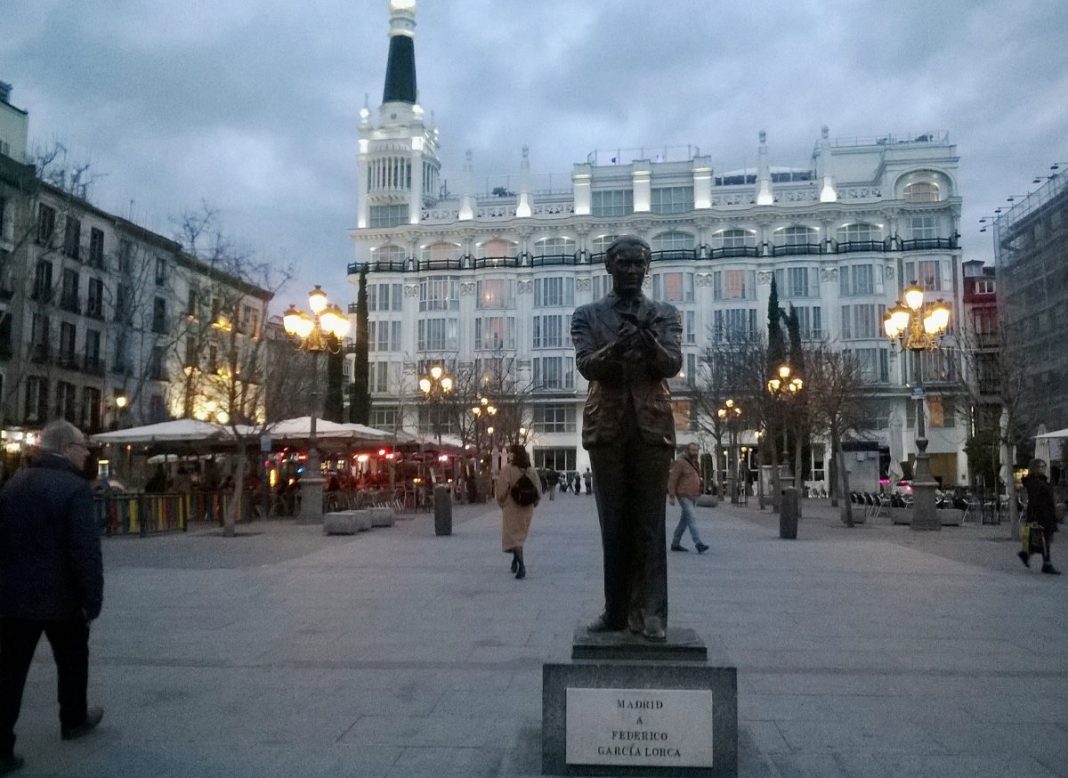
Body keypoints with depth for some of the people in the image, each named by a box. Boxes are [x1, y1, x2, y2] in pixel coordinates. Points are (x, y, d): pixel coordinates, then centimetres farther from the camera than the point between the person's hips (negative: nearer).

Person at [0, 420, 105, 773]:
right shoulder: (74, 487, -16)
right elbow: (86, 550, -20)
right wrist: (92, 599, -14)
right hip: (60, 595, -5)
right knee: (72, 660, 18)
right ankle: (74, 720, 34)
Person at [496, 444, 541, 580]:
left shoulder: (507, 469, -13)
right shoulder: (532, 471, 2)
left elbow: (502, 490, -13)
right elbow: (537, 490, 3)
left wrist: (501, 503, 5)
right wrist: (534, 503, 18)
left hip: (511, 508, -5)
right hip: (527, 509, 5)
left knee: (512, 535, -2)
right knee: (520, 535, 21)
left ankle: (521, 565, -18)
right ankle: (516, 561, 30)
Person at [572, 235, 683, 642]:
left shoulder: (664, 314, 10)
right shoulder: (587, 314, 9)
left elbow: (672, 365, -3)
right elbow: (585, 365, -5)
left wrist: (649, 343, -24)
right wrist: (614, 348, -25)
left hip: (652, 425, 0)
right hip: (607, 425, 0)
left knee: (650, 522, -1)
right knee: (613, 522, 5)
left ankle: (650, 612, 2)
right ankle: (617, 610, 12)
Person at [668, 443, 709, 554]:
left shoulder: (694, 463, 14)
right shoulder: (680, 462, -11)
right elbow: (672, 479, -13)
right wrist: (671, 496, -16)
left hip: (692, 496, 9)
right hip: (684, 496, -9)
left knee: (684, 520, 11)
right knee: (692, 519, -16)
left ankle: (675, 544, 19)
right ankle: (699, 545, -23)